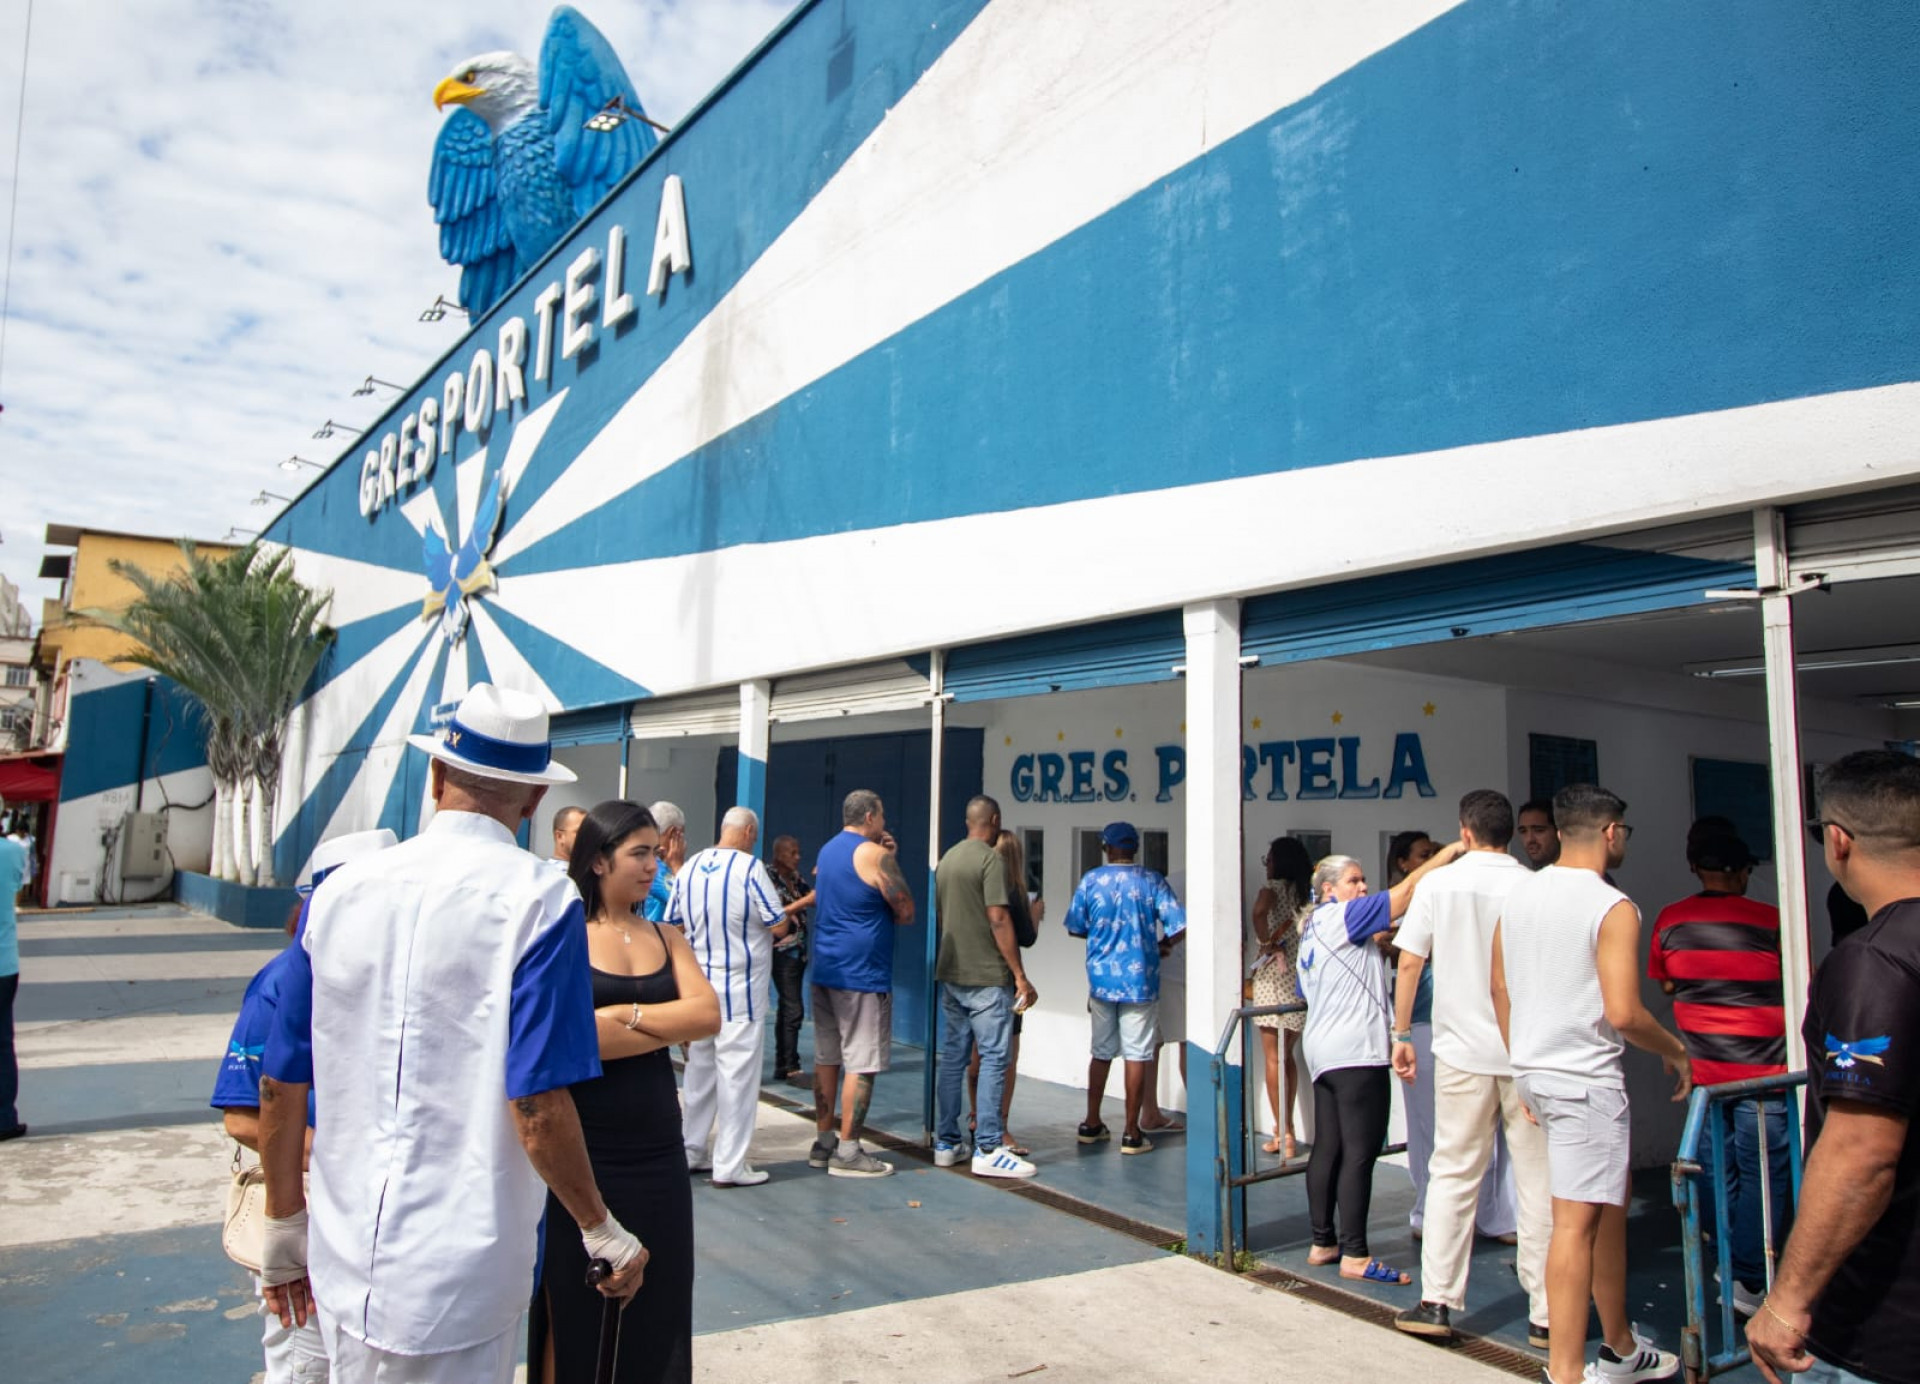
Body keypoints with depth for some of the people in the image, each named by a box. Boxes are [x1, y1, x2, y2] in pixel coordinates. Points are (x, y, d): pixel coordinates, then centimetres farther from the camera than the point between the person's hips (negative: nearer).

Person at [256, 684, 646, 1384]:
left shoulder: (339, 891, -1)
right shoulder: (538, 899, -16)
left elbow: (281, 1085, 5)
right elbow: (537, 1101, -20)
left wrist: (285, 1224, 18)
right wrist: (603, 1233, -6)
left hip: (344, 1265, 5)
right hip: (458, 1277, -5)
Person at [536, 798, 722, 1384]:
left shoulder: (666, 938, 8)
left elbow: (709, 1015, -5)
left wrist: (628, 1015, -14)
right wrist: (670, 1024, -11)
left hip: (656, 1148, 5)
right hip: (582, 1150, -4)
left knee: (655, 1306, 14)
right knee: (575, 1312, 12)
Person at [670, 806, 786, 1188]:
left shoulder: (690, 867, 4)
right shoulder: (750, 867, -14)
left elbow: (673, 925, 10)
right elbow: (779, 927, -13)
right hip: (740, 988, -6)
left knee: (699, 1068, 15)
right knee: (737, 1074, 0)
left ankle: (692, 1153, 25)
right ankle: (729, 1165, 4)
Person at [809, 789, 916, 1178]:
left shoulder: (827, 850, 14)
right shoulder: (874, 854, -13)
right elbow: (906, 913, -10)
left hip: (824, 970, 9)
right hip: (862, 974, -9)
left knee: (826, 1057, 13)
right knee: (861, 1064, -2)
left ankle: (824, 1142, 21)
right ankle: (847, 1152, 1)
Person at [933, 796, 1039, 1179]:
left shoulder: (946, 859, 13)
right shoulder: (991, 859, -12)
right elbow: (998, 919, -17)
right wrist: (1020, 975, -15)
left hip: (951, 974, 8)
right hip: (987, 976, -8)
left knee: (952, 1057, 11)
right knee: (993, 1059, -3)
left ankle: (946, 1143, 17)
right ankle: (987, 1150, -2)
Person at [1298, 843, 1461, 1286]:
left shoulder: (1312, 929, 19)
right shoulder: (1343, 916, -8)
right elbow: (1406, 892, -13)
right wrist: (1452, 850, -6)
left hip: (1322, 1051, 10)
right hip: (1355, 1051, -10)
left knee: (1327, 1148, 11)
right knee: (1360, 1153, -7)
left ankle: (1323, 1243, 17)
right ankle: (1355, 1255, -5)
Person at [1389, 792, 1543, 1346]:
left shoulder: (1438, 886, -2)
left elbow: (1410, 964, -1)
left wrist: (1402, 1037, 9)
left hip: (1462, 1049, 0)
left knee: (1452, 1174, 8)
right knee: (1538, 1181, 8)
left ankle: (1437, 1301, 10)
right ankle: (1547, 1313, 15)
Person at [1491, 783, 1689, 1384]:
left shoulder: (1518, 894, 8)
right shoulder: (1612, 908, -14)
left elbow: (1500, 988, 13)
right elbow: (1623, 1013, -19)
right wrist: (1676, 1052, 0)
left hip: (1534, 1069, 8)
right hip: (1586, 1077, -8)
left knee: (1610, 1204, 20)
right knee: (1576, 1221, 0)